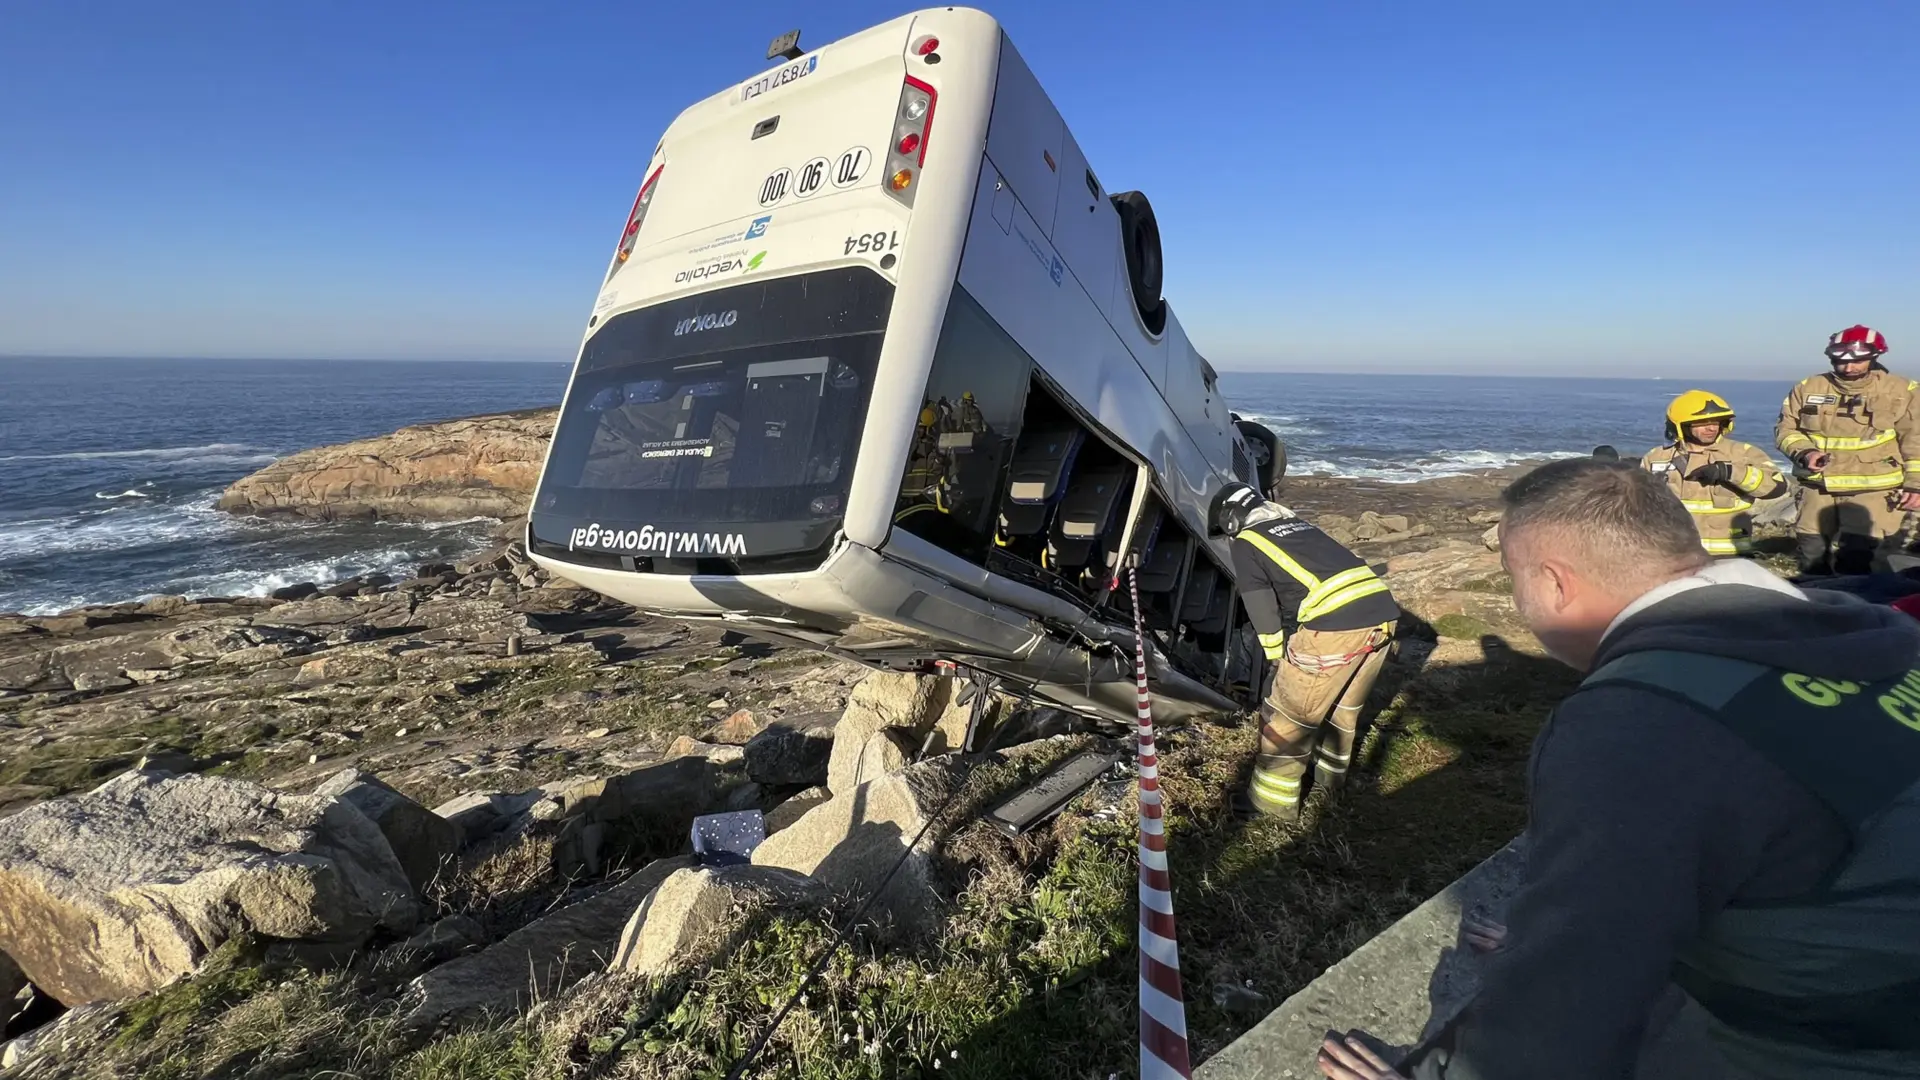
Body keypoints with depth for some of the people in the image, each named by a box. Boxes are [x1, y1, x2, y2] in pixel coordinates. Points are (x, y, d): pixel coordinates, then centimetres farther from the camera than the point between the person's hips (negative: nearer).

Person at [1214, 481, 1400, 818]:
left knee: (1288, 713, 7)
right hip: (1383, 611, 8)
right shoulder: (1298, 525, 30)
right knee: (1346, 705, 27)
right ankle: (1330, 776, 44)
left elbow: (1263, 611, 5)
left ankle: (1273, 799, 18)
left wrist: (1278, 659, 20)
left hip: (1335, 622, -8)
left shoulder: (1245, 543, 8)